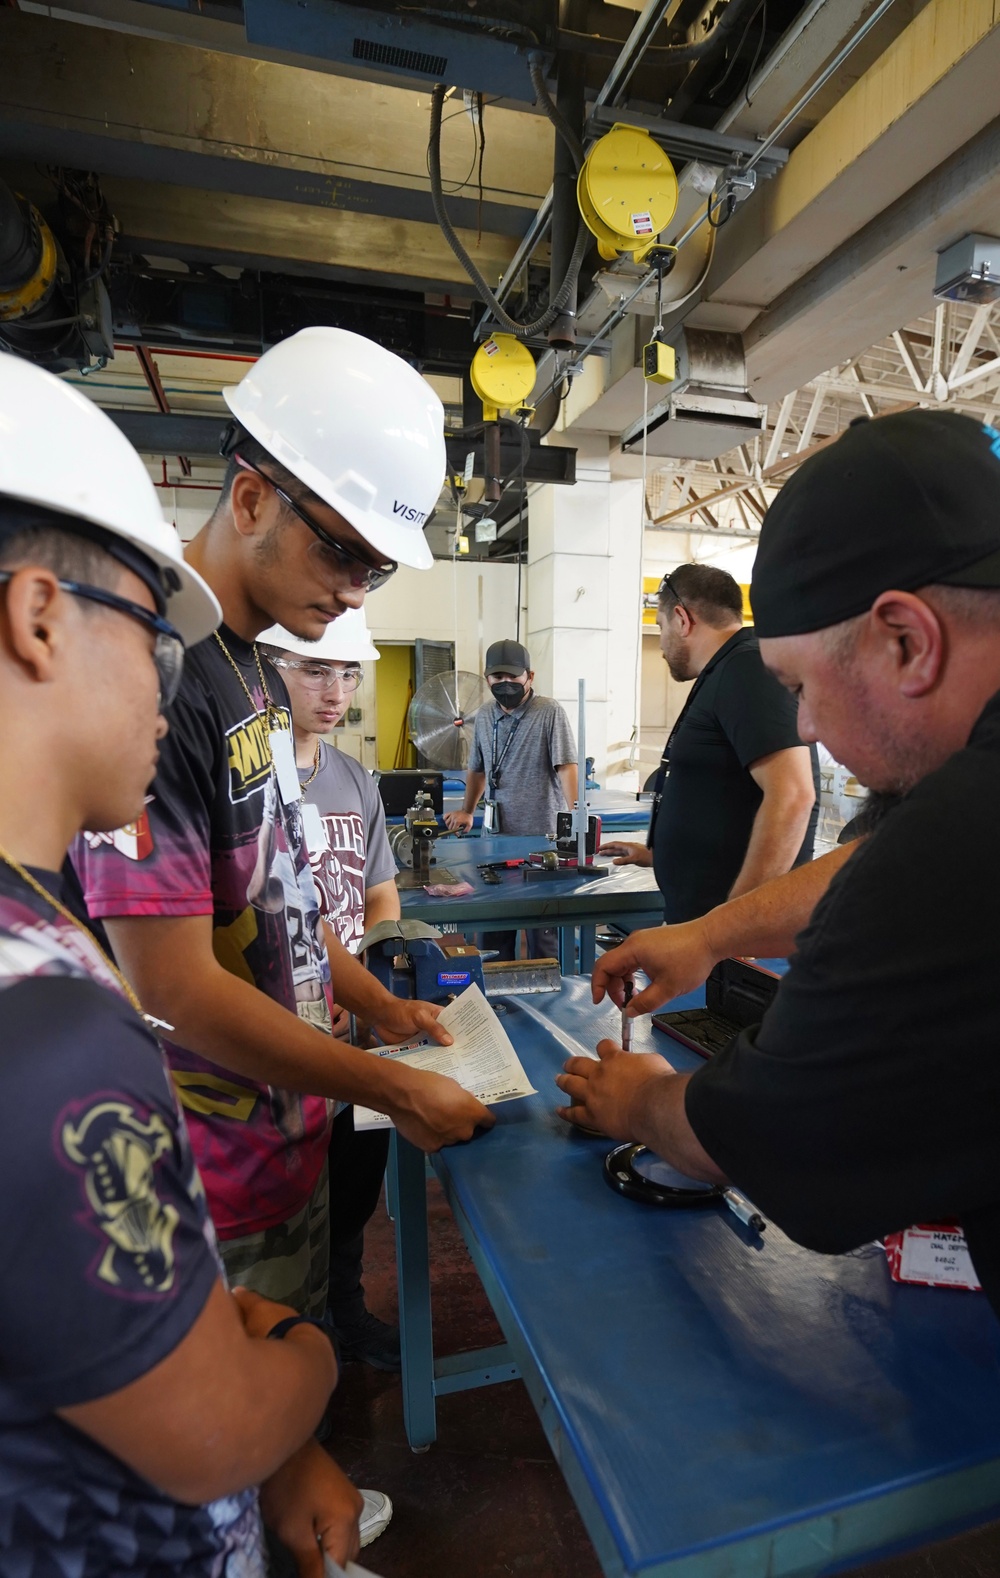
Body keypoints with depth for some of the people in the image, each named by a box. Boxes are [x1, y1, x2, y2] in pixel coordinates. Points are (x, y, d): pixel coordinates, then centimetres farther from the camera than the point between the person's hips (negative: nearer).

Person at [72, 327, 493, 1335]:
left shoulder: (256, 671, 5)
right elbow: (176, 989, -26)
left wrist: (376, 1005, 10)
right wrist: (394, 1090, -17)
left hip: (289, 1134, 8)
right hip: (217, 1180, -8)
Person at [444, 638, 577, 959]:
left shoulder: (550, 713, -8)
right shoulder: (483, 718, 11)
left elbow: (566, 767, -15)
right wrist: (467, 811, 25)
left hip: (541, 837, -6)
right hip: (495, 836, 6)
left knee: (541, 928, 4)